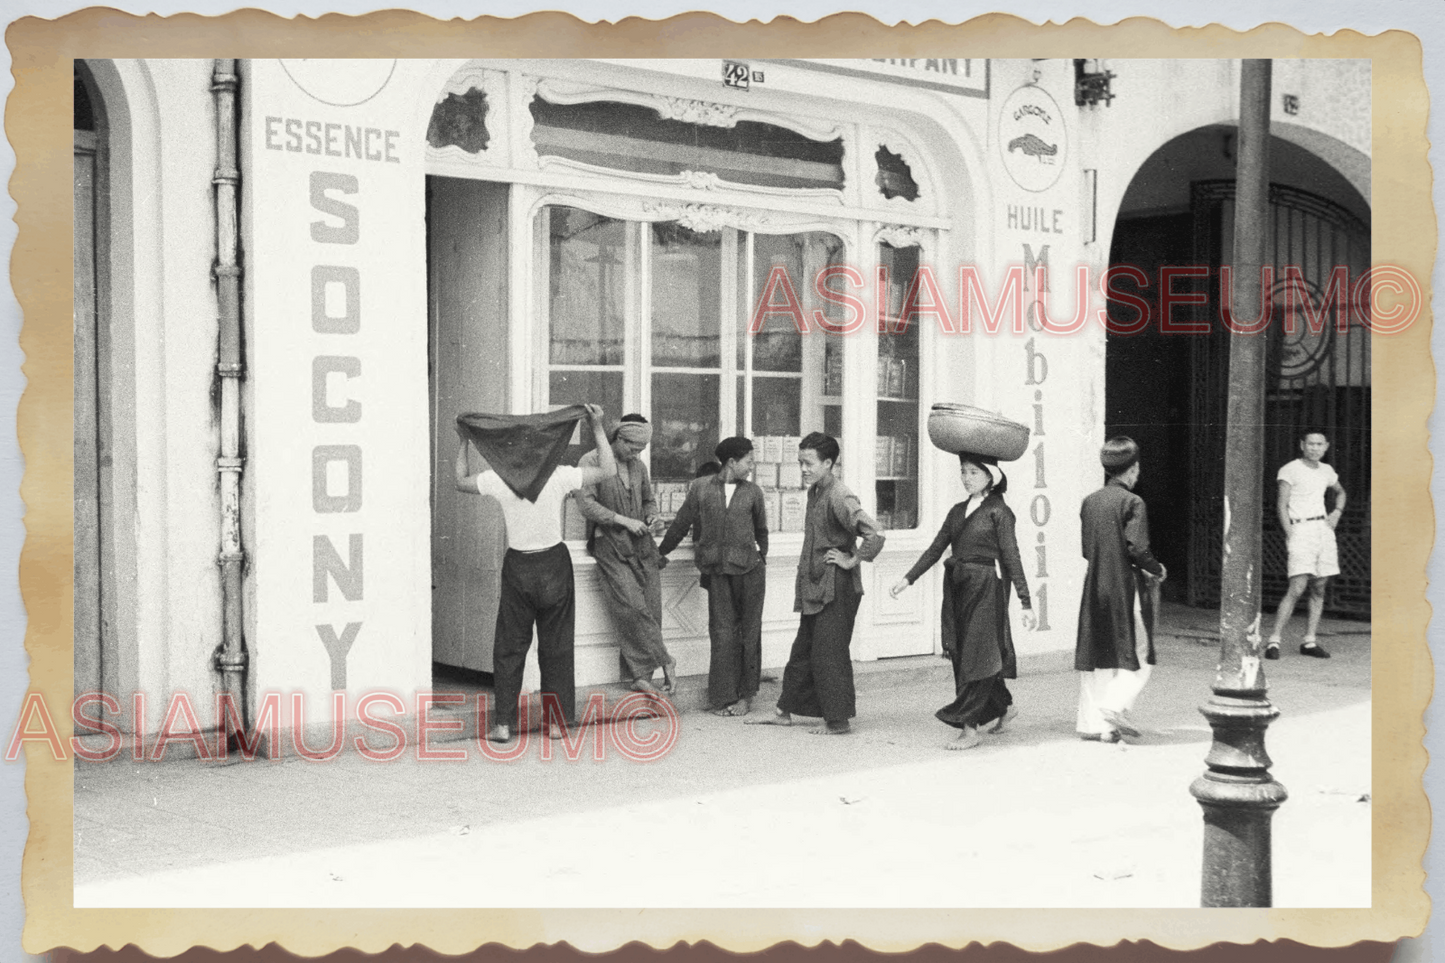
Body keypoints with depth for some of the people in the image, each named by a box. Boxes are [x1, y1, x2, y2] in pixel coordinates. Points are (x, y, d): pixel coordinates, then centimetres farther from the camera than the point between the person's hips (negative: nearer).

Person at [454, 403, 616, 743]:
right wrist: (598, 428, 2)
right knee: (556, 645, 10)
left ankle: (503, 724, 5)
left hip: (518, 568, 0)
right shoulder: (559, 476, -11)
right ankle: (555, 721, 11)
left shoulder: (498, 479, -7)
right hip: (554, 565, 0)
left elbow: (461, 482, 12)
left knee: (510, 646, 9)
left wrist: (463, 442, 19)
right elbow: (608, 471, -3)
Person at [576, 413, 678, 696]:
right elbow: (586, 504, -12)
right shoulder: (591, 462, -5)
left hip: (641, 544, 5)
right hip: (610, 545, -5)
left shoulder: (638, 466, 13)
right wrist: (624, 521, -17)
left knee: (650, 608, -3)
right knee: (632, 607, -18)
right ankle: (664, 661, -7)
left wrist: (652, 516, 3)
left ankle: (639, 675, 2)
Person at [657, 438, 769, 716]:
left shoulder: (753, 492, 6)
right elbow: (681, 523, 11)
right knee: (722, 634, -2)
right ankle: (722, 697, 6)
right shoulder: (701, 487, 2)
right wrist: (660, 554, 17)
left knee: (748, 633, 5)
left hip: (749, 570, 1)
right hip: (718, 570, -1)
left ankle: (745, 694, 15)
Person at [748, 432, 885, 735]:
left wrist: (853, 560, -18)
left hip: (836, 588, -9)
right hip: (814, 585, 9)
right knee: (802, 651, 15)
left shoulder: (840, 498, -19)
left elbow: (874, 534, -29)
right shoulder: (814, 491, 10)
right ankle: (785, 711, 24)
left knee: (829, 654, -4)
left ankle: (838, 721, 5)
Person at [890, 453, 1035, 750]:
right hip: (957, 588, 7)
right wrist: (908, 578, 7)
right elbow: (936, 549, 15)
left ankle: (970, 728, -3)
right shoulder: (958, 511, 12)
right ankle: (1004, 705, 31)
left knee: (976, 657, -6)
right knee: (962, 655, 11)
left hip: (986, 588, -7)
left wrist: (1026, 603, -11)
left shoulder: (998, 512, -6)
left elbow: (1012, 558, -9)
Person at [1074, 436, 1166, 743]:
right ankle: (1115, 707, -10)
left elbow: (1087, 549, 10)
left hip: (1095, 588, 6)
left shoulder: (1090, 501, 8)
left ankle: (1093, 722, 9)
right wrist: (1157, 570, 0)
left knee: (1096, 658, 9)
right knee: (1137, 655, 5)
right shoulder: (1132, 502, -10)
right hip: (1126, 589, -6)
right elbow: (1137, 549, -17)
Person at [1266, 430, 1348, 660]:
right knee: (1297, 588, -16)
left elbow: (1340, 492, 34)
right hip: (1301, 530, -6)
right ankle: (1273, 641, -14)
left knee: (1319, 589, 5)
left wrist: (1337, 513, 14)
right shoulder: (1290, 470, -4)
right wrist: (1290, 537, -16)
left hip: (1324, 529, 6)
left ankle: (1309, 641, 12)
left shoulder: (1326, 471, 14)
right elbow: (1282, 506, -9)